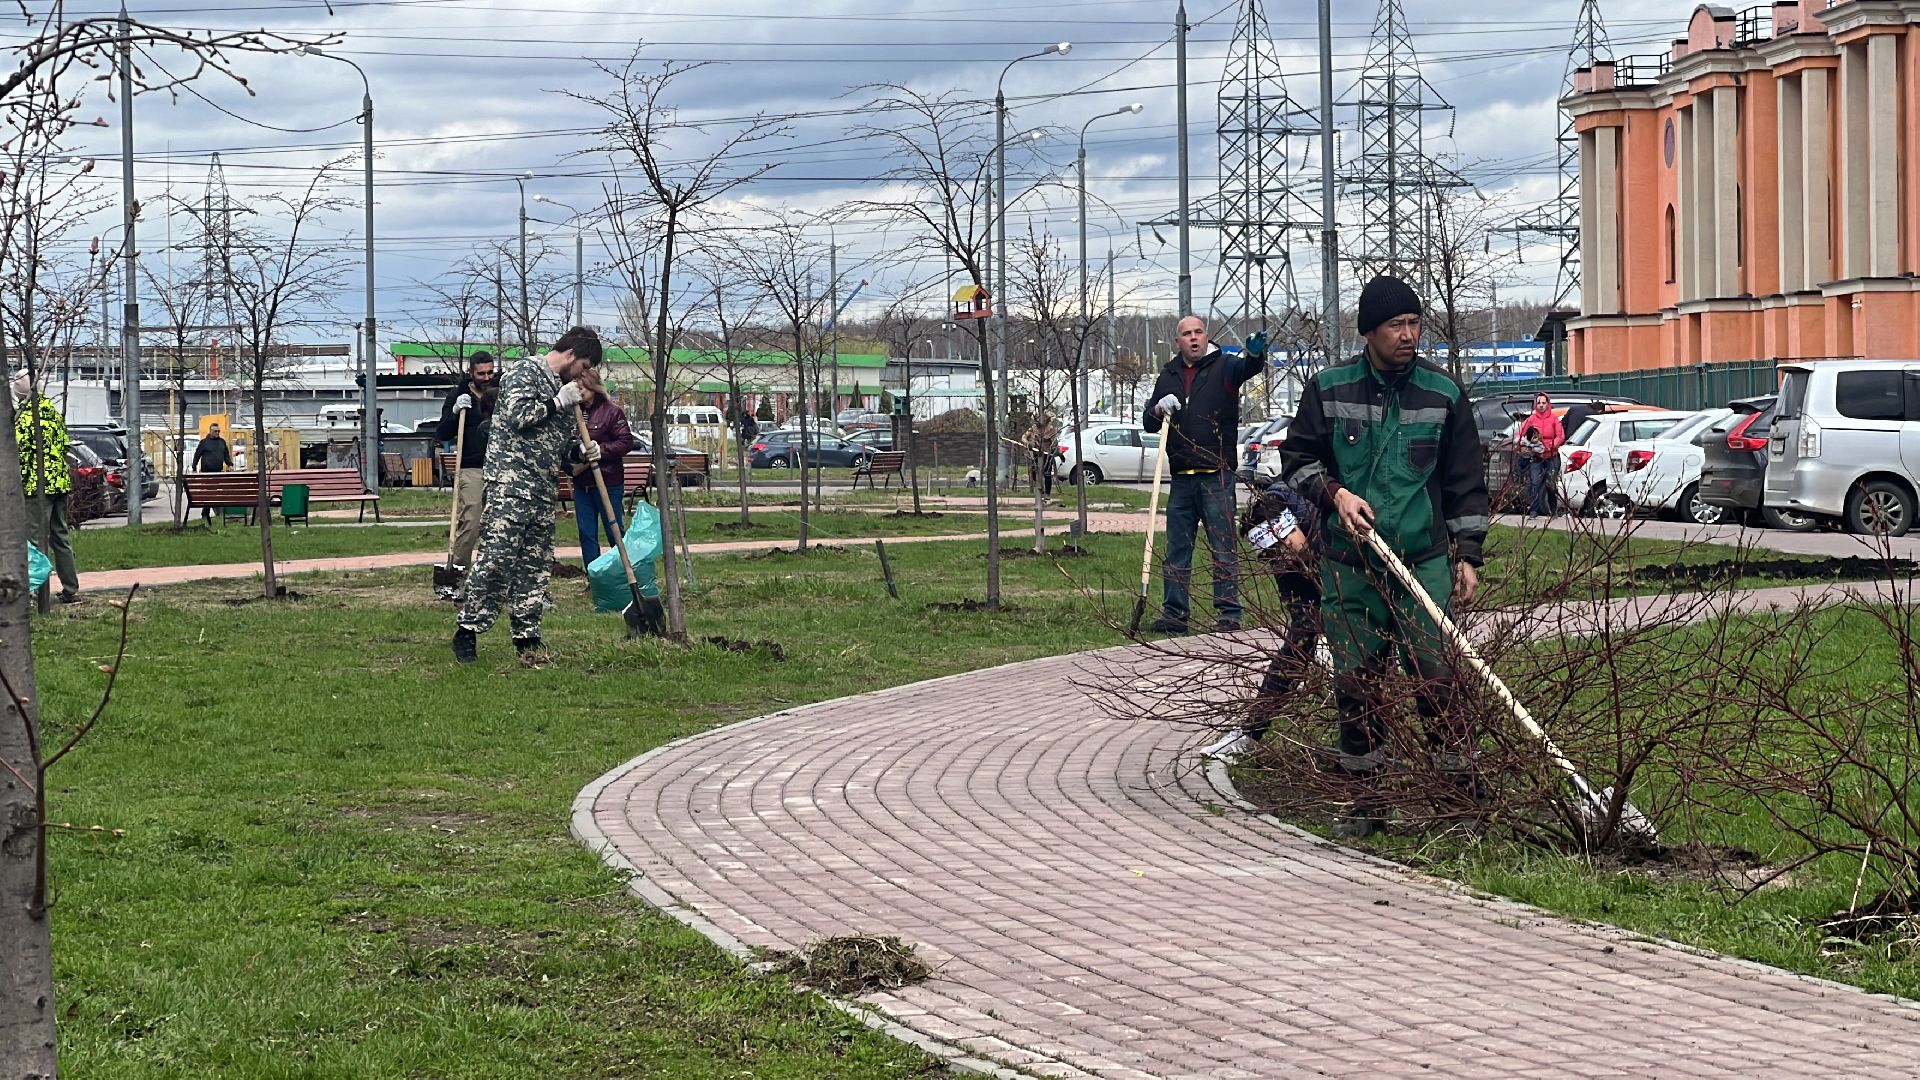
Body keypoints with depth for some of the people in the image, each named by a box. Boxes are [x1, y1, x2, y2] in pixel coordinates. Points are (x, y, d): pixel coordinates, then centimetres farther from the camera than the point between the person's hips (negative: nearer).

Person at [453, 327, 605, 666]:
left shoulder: (563, 391, 23)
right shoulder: (526, 372, -3)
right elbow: (516, 415, -19)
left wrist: (581, 450, 9)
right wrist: (558, 402, -10)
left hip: (543, 491, 9)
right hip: (509, 483, -9)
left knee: (536, 566, 8)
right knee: (496, 557, -13)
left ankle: (527, 638, 12)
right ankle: (468, 630, -8)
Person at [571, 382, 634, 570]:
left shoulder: (612, 411, -8)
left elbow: (626, 442, -11)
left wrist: (601, 450, -20)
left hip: (608, 482, -5)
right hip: (581, 482, 5)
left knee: (615, 532, 2)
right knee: (586, 534, 7)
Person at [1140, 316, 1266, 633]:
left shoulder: (1223, 367, 0)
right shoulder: (1168, 375, 14)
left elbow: (1247, 368, -23)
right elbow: (1149, 424, 18)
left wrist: (1254, 354, -47)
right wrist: (1159, 410, -6)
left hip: (1217, 476, -5)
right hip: (1181, 478, 5)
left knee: (1223, 547, -3)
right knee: (1177, 550, 8)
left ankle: (1228, 614, -1)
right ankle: (1173, 615, 13)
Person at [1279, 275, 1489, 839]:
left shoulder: (1443, 393, 3)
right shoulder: (1329, 389, 2)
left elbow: (1466, 482, 8)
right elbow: (1297, 456, 11)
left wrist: (1467, 554, 4)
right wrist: (1335, 493, -7)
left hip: (1424, 561, -1)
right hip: (1349, 565, 1)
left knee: (1437, 678, -7)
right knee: (1356, 684, 4)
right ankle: (1369, 798, 13)